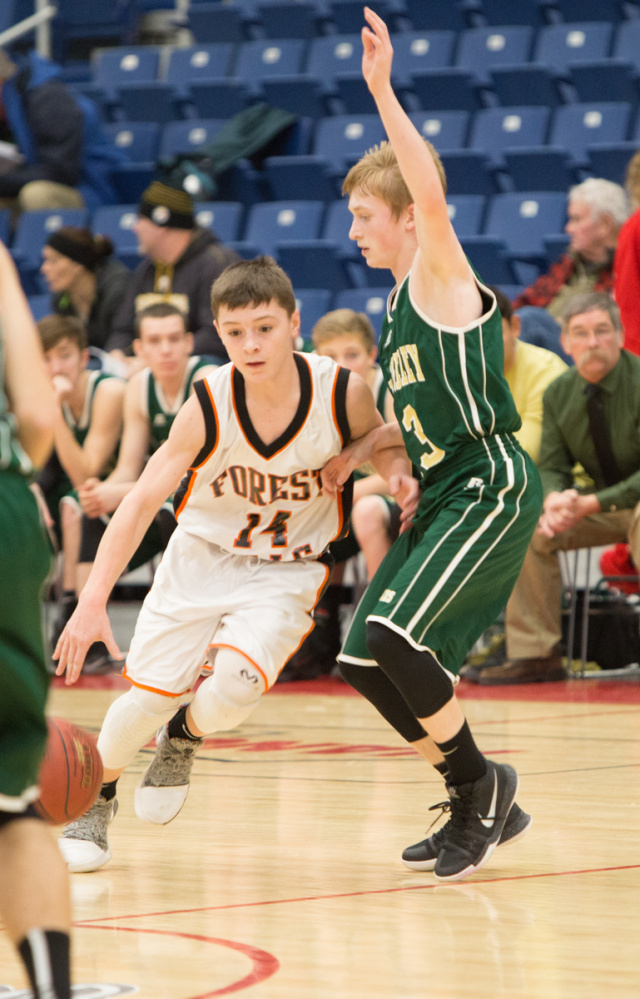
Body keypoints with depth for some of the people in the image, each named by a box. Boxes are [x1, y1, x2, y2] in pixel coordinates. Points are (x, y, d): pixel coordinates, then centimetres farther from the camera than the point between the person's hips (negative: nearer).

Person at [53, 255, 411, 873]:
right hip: (202, 554, 0)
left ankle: (184, 738, 15)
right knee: (150, 693, -3)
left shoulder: (344, 393, -20)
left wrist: (396, 469, -23)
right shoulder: (209, 405, -22)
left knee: (235, 683, -23)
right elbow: (142, 501, -22)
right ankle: (95, 799, 28)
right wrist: (92, 601, -31)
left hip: (287, 571, 0)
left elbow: (385, 446, 3)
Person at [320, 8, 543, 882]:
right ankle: (481, 808, 16)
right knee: (366, 662, 6)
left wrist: (383, 91, -36)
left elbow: (433, 194, -29)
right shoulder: (404, 301, 17)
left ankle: (483, 783, -3)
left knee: (395, 635, -22)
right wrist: (361, 451, 12)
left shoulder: (443, 276, -8)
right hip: (447, 495, 10)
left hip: (493, 488, -10)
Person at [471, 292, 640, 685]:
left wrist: (589, 505, -31)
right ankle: (536, 654, -12)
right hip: (601, 502, 6)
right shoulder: (559, 394, -2)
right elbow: (551, 468, 0)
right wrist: (555, 501, -25)